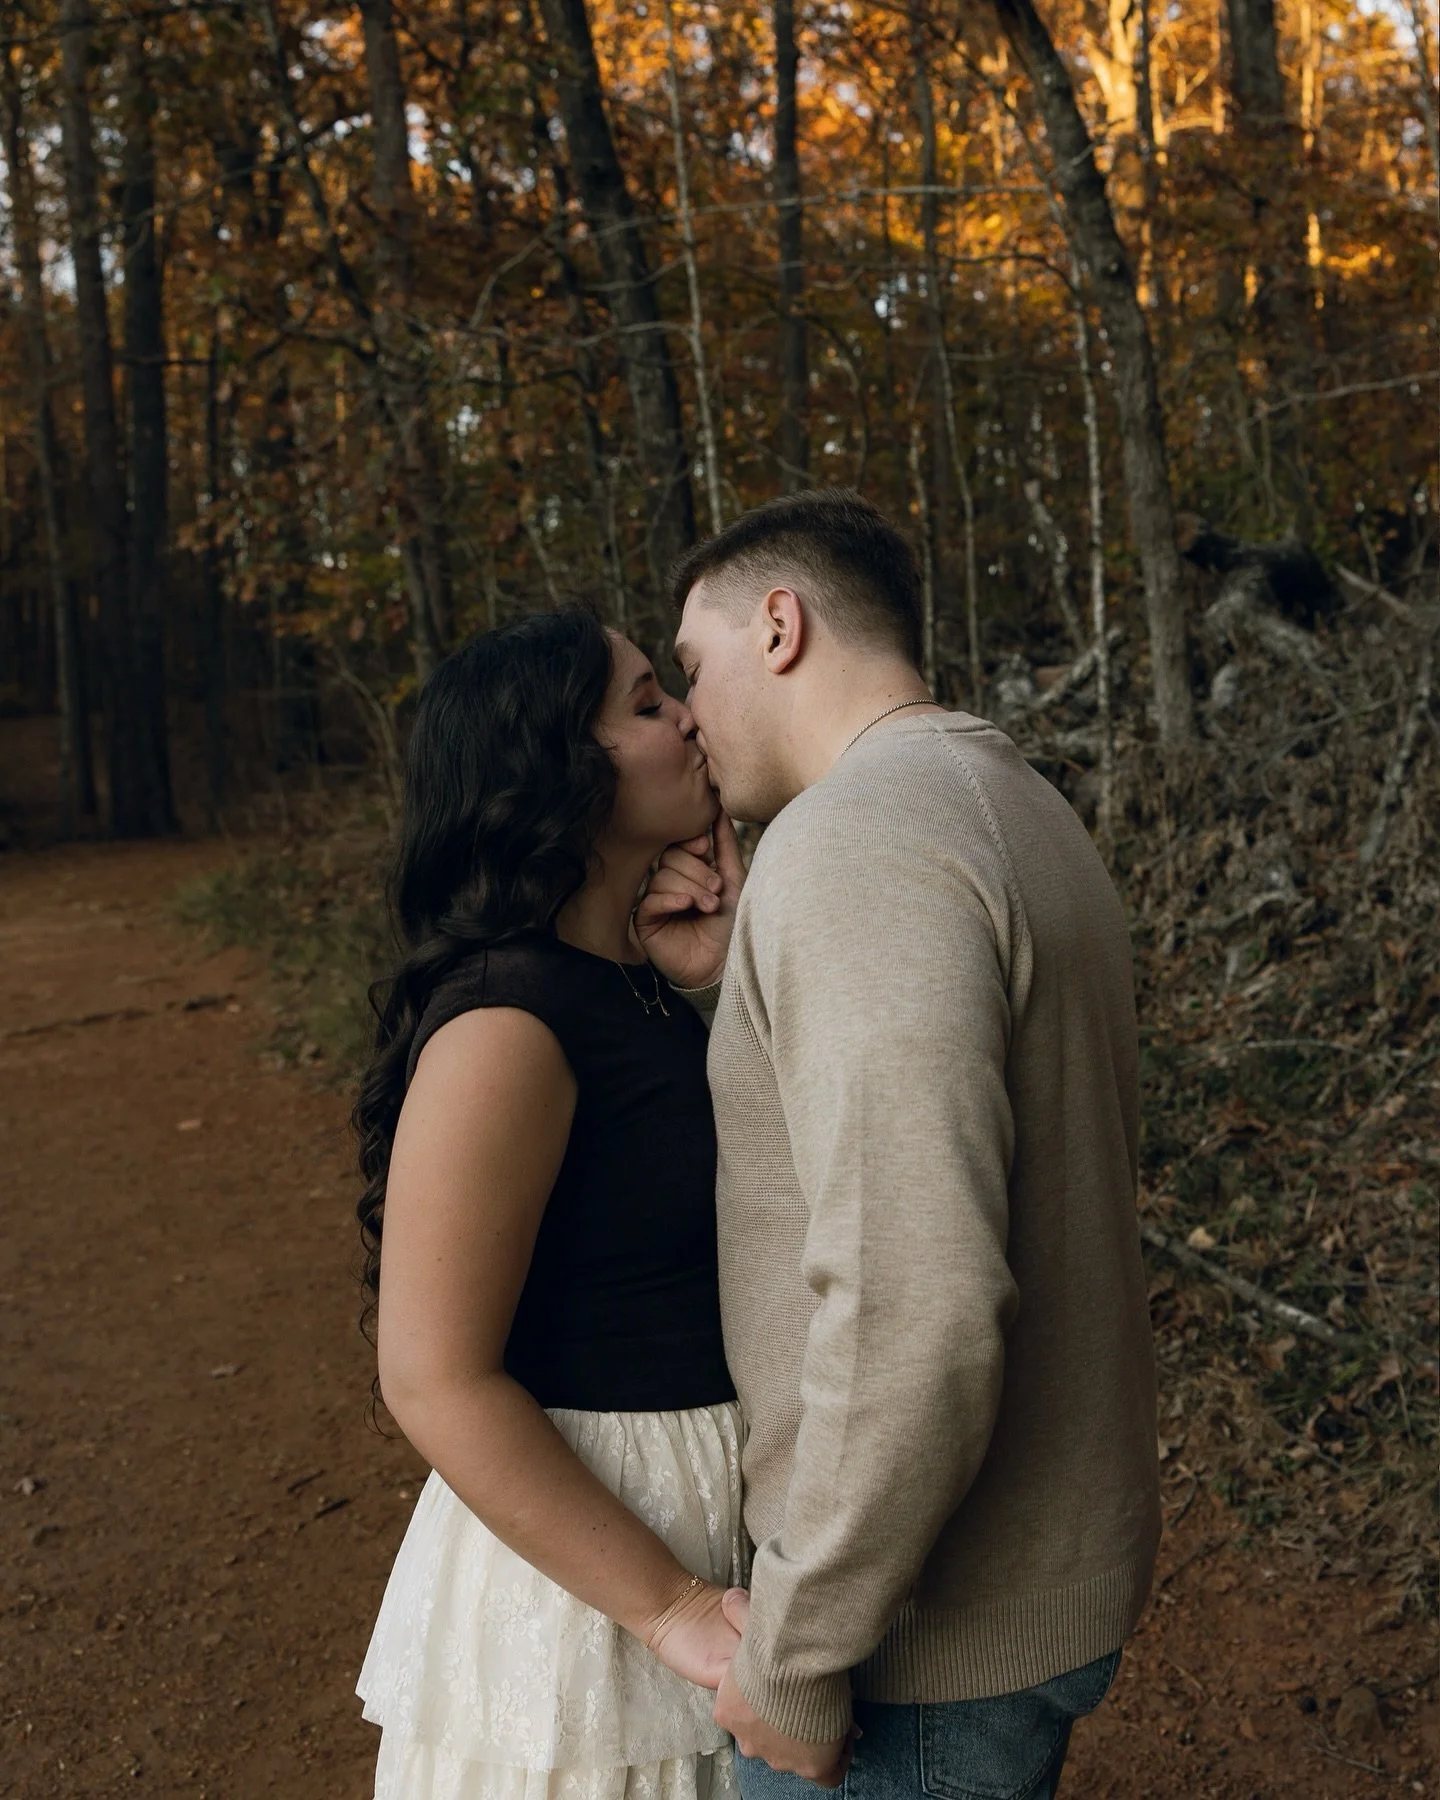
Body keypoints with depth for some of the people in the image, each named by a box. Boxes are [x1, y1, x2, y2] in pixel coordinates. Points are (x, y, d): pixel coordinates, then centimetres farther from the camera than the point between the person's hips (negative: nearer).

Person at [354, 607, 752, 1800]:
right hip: (584, 1569, -8)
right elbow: (436, 1380, -24)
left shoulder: (638, 988, 4)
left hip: (713, 1512, 9)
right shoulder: (507, 1022, -23)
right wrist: (671, 1609, -22)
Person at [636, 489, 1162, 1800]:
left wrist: (795, 1656, -20)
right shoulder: (1020, 812, 9)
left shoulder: (856, 838, -23)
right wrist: (727, 984, 1)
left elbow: (914, 1308, -31)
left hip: (929, 1630, -9)